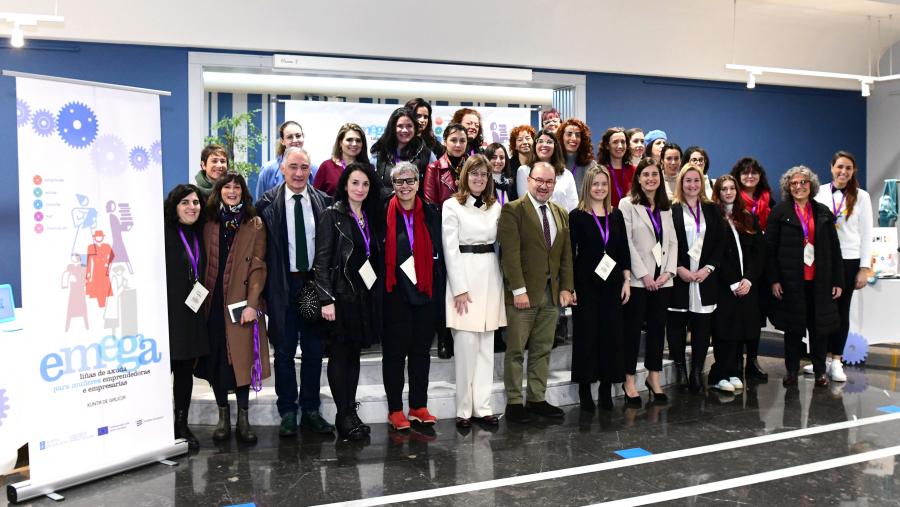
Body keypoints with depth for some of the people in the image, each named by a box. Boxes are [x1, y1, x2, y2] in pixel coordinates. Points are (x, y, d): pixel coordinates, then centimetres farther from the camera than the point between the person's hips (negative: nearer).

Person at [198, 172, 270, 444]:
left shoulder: (255, 225, 3)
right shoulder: (209, 224, 9)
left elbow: (258, 266, -3)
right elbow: (204, 264, 8)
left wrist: (252, 303, -11)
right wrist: (201, 299, -1)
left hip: (241, 303, -2)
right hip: (213, 303, 2)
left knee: (242, 358, -1)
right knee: (216, 358, 5)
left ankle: (243, 418, 8)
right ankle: (223, 415, 17)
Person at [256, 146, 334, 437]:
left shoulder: (323, 202, 2)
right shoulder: (267, 204, -3)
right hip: (282, 285, -2)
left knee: (314, 350, 9)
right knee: (284, 351, 6)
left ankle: (310, 411, 21)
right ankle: (288, 412, 18)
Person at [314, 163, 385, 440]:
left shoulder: (372, 217, 13)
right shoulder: (332, 215, -5)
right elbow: (321, 260, -10)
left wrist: (377, 293, 7)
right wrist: (326, 299, -17)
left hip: (366, 294, 6)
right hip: (341, 294, -6)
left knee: (354, 354, 11)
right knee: (339, 354, 1)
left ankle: (350, 412, 18)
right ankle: (345, 416, 7)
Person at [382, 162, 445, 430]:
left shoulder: (431, 213, 6)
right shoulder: (383, 213, -5)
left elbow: (439, 254, 8)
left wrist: (440, 292, 3)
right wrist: (380, 292, -8)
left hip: (426, 293, 4)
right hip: (395, 294, -3)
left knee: (421, 351, 11)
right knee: (395, 352, 4)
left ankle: (419, 406, 22)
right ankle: (395, 409, 14)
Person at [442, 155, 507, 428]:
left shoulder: (495, 206, 12)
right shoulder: (452, 206, -1)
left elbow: (499, 244, 13)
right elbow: (450, 249, -6)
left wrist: (503, 281, 4)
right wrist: (460, 289, -12)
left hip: (490, 275, 5)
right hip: (464, 275, -5)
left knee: (486, 346, 6)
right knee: (466, 343, -7)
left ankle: (483, 406, 13)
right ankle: (464, 409, 2)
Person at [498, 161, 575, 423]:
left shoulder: (561, 214, 14)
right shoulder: (513, 210, -6)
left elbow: (566, 254, 14)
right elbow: (510, 253, -13)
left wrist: (567, 287, 5)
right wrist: (519, 290, -18)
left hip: (552, 293, 6)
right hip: (523, 293, -6)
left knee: (543, 351, 11)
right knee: (516, 351, 2)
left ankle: (537, 399, 20)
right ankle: (514, 402, 10)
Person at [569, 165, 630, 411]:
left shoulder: (616, 215, 10)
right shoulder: (577, 216, -2)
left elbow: (624, 250, 11)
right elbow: (570, 252, -5)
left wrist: (626, 281, 4)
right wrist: (569, 286, -11)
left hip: (612, 283, 4)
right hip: (586, 284, -4)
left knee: (612, 333, 5)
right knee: (586, 334, 1)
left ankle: (606, 387, 14)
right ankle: (585, 388, 11)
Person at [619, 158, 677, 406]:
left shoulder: (666, 208, 15)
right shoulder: (627, 205, -2)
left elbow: (672, 242, 11)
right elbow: (626, 243, -9)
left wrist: (669, 272, -3)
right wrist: (644, 275, -13)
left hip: (663, 280, 5)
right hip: (638, 280, -5)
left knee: (657, 328, 9)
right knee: (633, 329, 0)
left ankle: (654, 377, 20)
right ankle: (629, 380, 8)